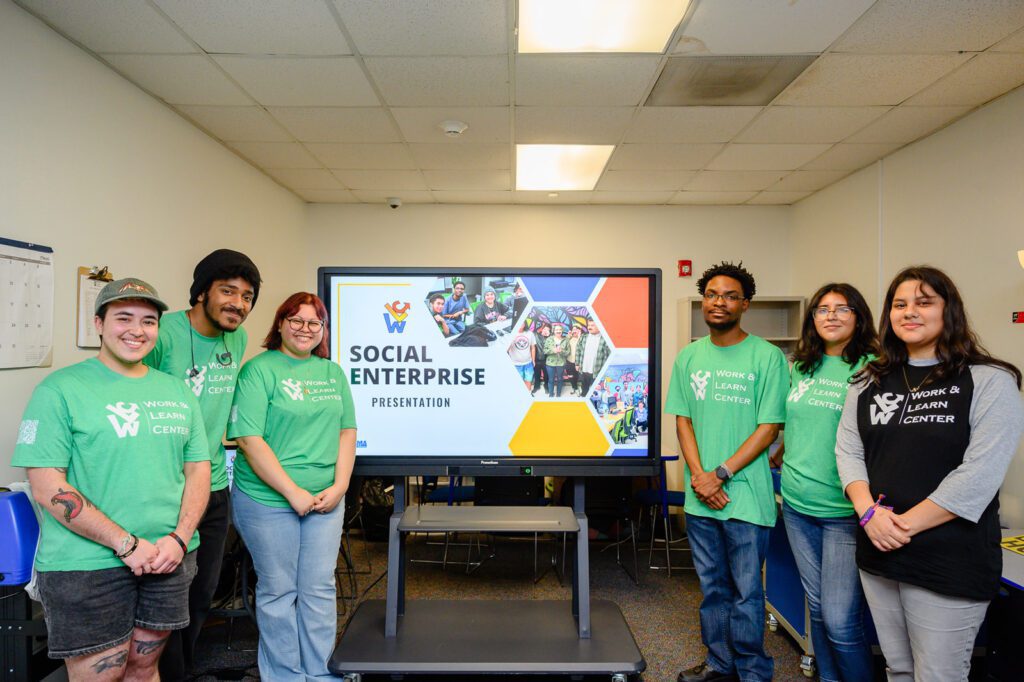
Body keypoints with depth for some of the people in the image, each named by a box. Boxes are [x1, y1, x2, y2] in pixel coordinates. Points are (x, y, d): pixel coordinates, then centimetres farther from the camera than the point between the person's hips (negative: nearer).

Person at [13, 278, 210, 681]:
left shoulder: (177, 391, 8)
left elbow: (198, 469, 8)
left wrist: (179, 539, -7)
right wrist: (127, 544, -16)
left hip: (169, 558, 5)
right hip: (86, 566, -4)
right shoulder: (61, 390, -7)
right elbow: (47, 488, -13)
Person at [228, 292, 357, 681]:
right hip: (268, 500, -4)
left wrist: (340, 486, -4)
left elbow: (346, 431, 9)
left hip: (325, 500, 5)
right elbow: (249, 439, -14)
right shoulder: (259, 370, -8)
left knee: (320, 589, 12)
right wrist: (293, 492, -16)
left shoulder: (333, 372, 8)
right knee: (279, 591, 10)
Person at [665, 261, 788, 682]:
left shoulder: (767, 357, -7)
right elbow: (683, 419, 7)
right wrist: (698, 475, -7)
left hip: (745, 494, -4)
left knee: (746, 592, 6)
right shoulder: (689, 357, 7)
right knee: (712, 587, 17)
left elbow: (768, 428, -9)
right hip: (699, 495, 4)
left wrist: (720, 474, -14)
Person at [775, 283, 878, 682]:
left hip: (844, 510, -5)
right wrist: (778, 457, 21)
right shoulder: (801, 367, 10)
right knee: (817, 608, 16)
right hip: (797, 503, 6)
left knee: (841, 622, -4)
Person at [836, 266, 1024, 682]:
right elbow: (847, 450, 6)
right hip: (877, 555, 5)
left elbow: (979, 475, -16)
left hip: (948, 565, -5)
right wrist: (869, 512, -10)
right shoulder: (869, 382, 8)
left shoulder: (989, 381, -7)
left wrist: (906, 524, -16)